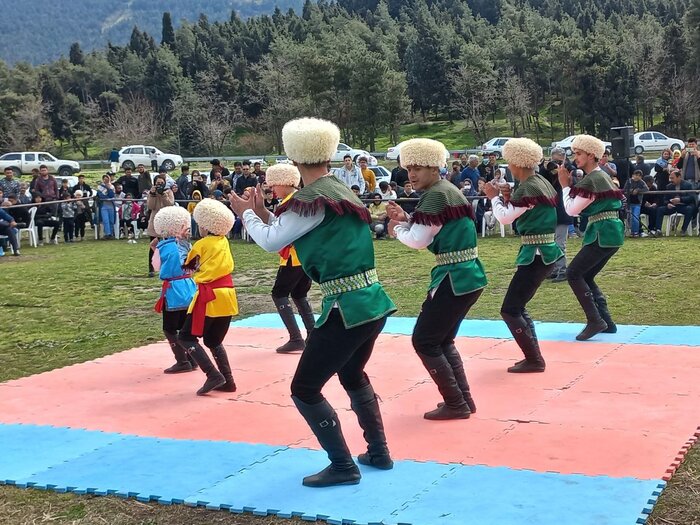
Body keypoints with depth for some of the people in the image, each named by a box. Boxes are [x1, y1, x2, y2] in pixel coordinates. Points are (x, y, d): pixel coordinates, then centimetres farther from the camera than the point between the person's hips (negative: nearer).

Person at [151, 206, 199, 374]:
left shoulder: (163, 246, -10)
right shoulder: (186, 244, 5)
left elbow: (157, 267, -1)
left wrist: (155, 249, 11)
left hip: (173, 291, -6)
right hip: (189, 288, 6)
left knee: (169, 329, 2)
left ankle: (182, 362, -2)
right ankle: (192, 360, 18)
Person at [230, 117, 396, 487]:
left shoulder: (314, 199, -15)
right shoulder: (341, 191, 12)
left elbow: (271, 242, -7)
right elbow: (290, 234, 21)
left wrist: (246, 214, 9)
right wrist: (263, 215, 22)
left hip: (346, 309, -9)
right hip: (373, 303, 9)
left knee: (305, 389, 2)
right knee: (352, 374, 29)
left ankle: (343, 467, 7)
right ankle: (378, 453, 34)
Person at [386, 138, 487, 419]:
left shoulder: (435, 194, -16)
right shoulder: (447, 190, 15)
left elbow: (417, 241, -16)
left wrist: (396, 229, 3)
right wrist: (405, 218, 6)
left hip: (453, 279, -10)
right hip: (468, 277, 10)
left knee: (424, 341, 0)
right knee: (443, 340, 20)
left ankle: (455, 405, 5)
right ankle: (464, 399, 23)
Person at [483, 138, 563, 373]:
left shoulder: (527, 188, -18)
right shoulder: (541, 181, 11)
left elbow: (505, 218, -17)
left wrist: (494, 197, -3)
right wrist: (509, 197, 8)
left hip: (535, 254, -10)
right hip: (545, 252, 10)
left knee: (509, 310, -5)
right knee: (518, 306, 17)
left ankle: (534, 360, -1)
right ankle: (534, 356, 19)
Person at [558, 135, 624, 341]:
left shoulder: (592, 179, -14)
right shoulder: (602, 176, 18)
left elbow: (572, 210, -15)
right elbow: (582, 209, 21)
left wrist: (565, 185, -5)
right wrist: (570, 185, 13)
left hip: (603, 234, -10)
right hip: (611, 233, 10)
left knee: (574, 273, -8)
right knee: (586, 276, 14)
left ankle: (595, 321, -10)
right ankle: (606, 322, 12)